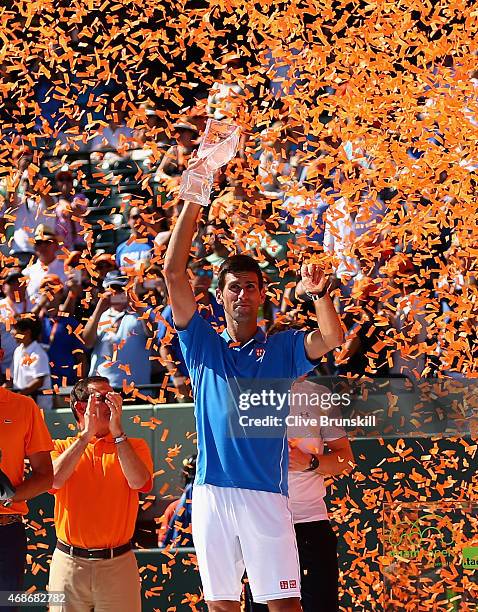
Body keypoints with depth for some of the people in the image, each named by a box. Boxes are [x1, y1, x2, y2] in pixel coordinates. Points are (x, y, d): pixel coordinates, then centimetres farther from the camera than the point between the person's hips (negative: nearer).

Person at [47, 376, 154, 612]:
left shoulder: (134, 446, 7)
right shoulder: (61, 448, 8)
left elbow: (138, 482, -13)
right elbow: (53, 479, -13)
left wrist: (117, 432, -13)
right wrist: (86, 435, -11)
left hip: (118, 564, 0)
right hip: (68, 562, 0)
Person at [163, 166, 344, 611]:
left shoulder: (282, 349, 12)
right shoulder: (202, 345, 12)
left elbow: (332, 337, -7)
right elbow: (174, 273, 3)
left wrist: (319, 293, -25)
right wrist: (194, 200, -1)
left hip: (266, 495, -1)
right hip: (211, 493, 1)